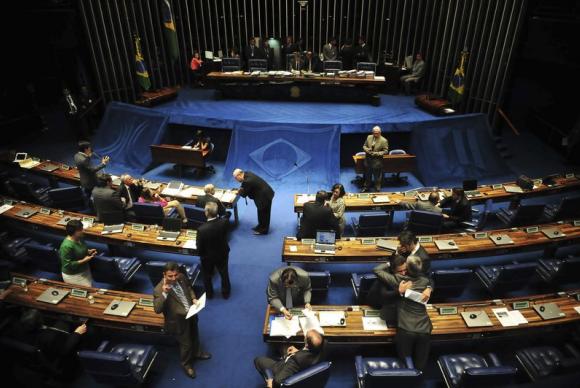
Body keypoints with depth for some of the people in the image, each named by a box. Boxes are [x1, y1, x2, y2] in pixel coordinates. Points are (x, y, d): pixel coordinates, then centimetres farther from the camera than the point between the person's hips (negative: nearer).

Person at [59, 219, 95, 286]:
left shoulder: (79, 238, -4)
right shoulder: (66, 246, -28)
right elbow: (68, 265, -25)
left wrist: (89, 251, -3)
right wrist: (83, 261, -25)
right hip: (73, 275, -8)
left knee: (91, 286, 16)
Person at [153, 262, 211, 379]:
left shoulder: (182, 277, -12)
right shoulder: (159, 289, -30)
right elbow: (157, 309, -36)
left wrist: (193, 298, -7)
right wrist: (164, 294, -47)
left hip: (191, 314, 6)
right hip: (178, 321, -6)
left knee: (194, 336, 29)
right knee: (186, 343, 14)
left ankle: (197, 353, 58)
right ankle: (186, 364, 44)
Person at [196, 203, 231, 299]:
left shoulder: (202, 229, -35)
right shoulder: (224, 222, -27)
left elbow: (199, 247, -20)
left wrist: (200, 254, 0)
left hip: (208, 257, -2)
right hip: (223, 254, 2)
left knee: (207, 276, 26)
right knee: (224, 274, 27)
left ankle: (209, 294, 47)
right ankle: (226, 293, 46)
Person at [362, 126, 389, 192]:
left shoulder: (384, 140, -12)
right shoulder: (369, 137, 1)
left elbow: (385, 151, -9)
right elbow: (364, 146, 10)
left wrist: (377, 153, -20)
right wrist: (366, 149, -12)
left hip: (377, 161, -4)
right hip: (368, 159, 4)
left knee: (377, 176, 7)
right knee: (367, 175, 18)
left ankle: (377, 189, 23)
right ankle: (366, 187, 35)